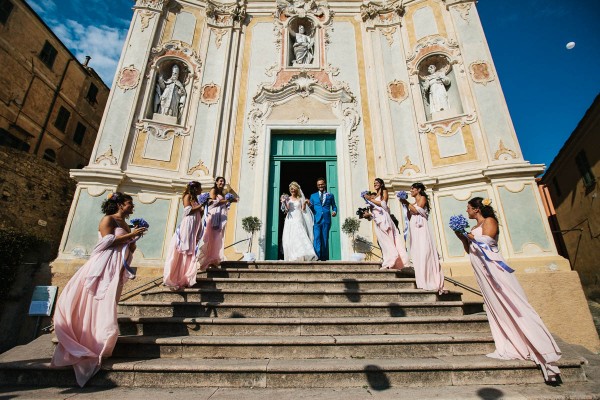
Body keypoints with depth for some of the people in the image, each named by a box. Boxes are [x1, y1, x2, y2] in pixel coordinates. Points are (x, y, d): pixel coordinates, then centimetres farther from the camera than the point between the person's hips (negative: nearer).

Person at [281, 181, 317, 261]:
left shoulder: (300, 199, 12)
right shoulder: (287, 199, 10)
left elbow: (303, 210, 5)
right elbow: (286, 210, 2)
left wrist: (304, 203, -9)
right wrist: (284, 202, -10)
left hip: (299, 220, 0)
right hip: (290, 220, 0)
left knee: (301, 237, -13)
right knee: (291, 239, -5)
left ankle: (302, 256, -15)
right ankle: (292, 257, -2)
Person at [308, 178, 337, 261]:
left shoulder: (330, 195, 16)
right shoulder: (313, 196, 17)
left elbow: (334, 206, 17)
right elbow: (311, 209, 15)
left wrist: (335, 211, -4)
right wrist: (309, 205, -7)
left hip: (326, 220, 0)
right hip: (317, 220, 0)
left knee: (325, 239, 2)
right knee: (316, 238, -11)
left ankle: (324, 257, 9)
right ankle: (317, 256, -13)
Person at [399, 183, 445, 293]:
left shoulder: (423, 198, 4)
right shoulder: (414, 203, 22)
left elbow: (416, 210, -12)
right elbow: (409, 218, 14)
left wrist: (407, 203, -4)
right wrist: (406, 206, 9)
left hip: (421, 229, -7)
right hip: (414, 230, 7)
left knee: (423, 252, -12)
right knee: (417, 254, 1)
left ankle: (430, 282, -10)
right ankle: (422, 281, 2)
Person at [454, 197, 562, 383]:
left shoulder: (489, 221, -2)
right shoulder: (474, 229, 20)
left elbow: (487, 240, -19)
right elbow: (469, 250, 19)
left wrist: (469, 235, -10)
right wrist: (462, 237, 7)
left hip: (493, 268, -8)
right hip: (482, 273, 9)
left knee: (513, 305, -9)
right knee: (496, 308, 7)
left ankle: (544, 351, -4)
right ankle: (508, 349, 11)